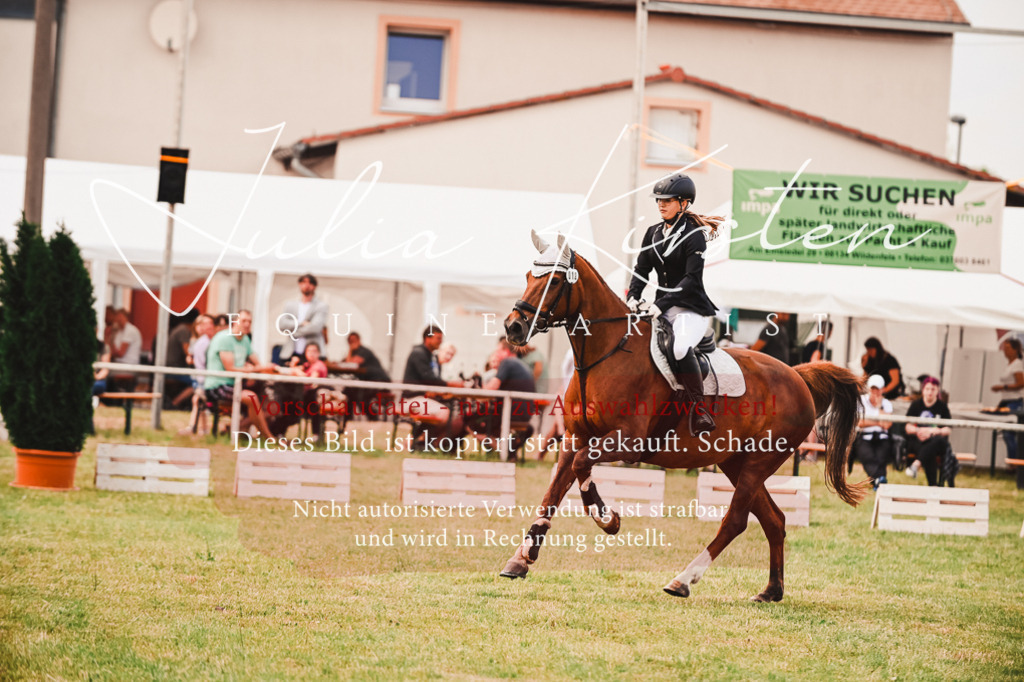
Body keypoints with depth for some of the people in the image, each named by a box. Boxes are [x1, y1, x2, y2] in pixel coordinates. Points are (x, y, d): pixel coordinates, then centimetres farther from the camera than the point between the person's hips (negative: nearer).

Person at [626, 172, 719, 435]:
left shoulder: (693, 235, -9)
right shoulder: (653, 233, 12)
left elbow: (692, 279, -16)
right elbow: (641, 269, 11)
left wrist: (662, 304, -24)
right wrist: (632, 297, -8)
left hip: (692, 308, -8)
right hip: (662, 309, 8)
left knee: (681, 348, -34)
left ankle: (698, 409, -27)